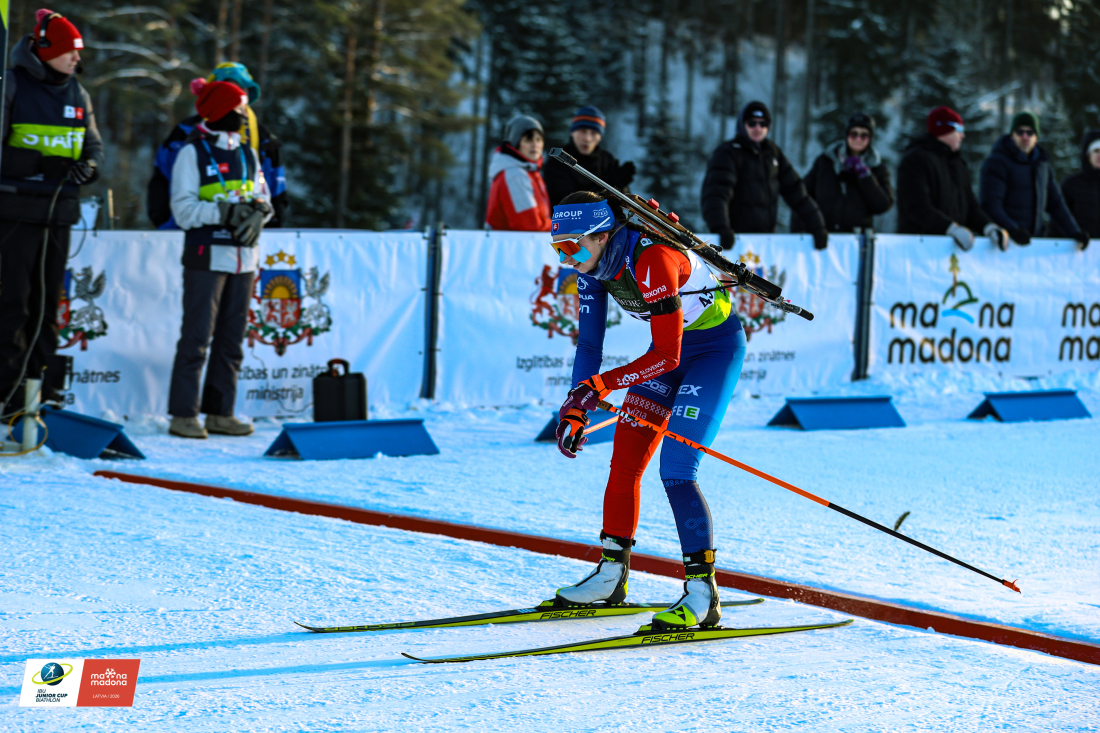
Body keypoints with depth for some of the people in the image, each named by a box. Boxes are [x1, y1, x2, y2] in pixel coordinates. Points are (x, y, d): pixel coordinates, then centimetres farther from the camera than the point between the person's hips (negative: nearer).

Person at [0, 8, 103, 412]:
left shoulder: (78, 95, 12)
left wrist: (88, 167, -5)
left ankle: (36, 380, 17)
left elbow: (94, 146, 17)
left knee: (48, 300, 9)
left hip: (60, 211, 6)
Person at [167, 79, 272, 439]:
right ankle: (183, 414, -5)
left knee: (232, 338, 8)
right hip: (207, 256, -6)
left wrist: (256, 213, -10)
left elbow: (262, 199, 13)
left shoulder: (247, 154, 15)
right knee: (197, 335, -7)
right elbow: (184, 209, -9)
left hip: (244, 257, 6)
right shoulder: (193, 152, -3)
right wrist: (226, 211, -19)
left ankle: (220, 412, 14)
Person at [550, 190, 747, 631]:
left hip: (717, 346, -8)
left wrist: (600, 386, -32)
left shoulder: (650, 259, -34)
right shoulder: (593, 265, -9)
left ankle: (703, 596, -14)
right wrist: (575, 409, -11)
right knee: (624, 463, 4)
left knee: (675, 471, -17)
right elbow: (589, 343, -2)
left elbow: (666, 355, -31)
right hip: (672, 347, 8)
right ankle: (611, 577, 17)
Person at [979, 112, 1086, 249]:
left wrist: (1074, 232, 10)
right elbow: (990, 205, -15)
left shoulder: (1042, 164, 18)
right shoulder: (996, 163, -4)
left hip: (1035, 238, 6)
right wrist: (1012, 229, -30)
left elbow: (1056, 203, 22)